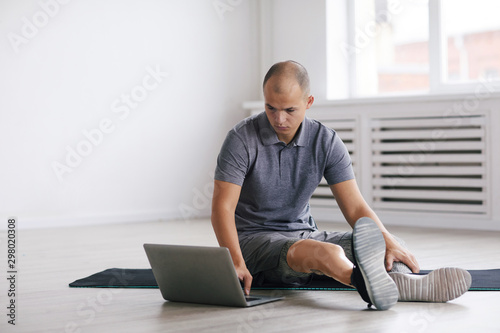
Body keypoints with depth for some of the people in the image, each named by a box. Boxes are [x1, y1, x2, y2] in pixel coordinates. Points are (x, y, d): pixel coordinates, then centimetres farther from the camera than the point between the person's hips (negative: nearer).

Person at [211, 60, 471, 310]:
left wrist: (388, 241, -24)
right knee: (321, 252, -39)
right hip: (254, 239, -5)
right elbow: (223, 207, -18)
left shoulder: (326, 142, -2)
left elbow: (355, 207, -4)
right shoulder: (242, 140, -13)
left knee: (391, 246, -16)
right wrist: (236, 263, -35)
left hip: (303, 233, 6)